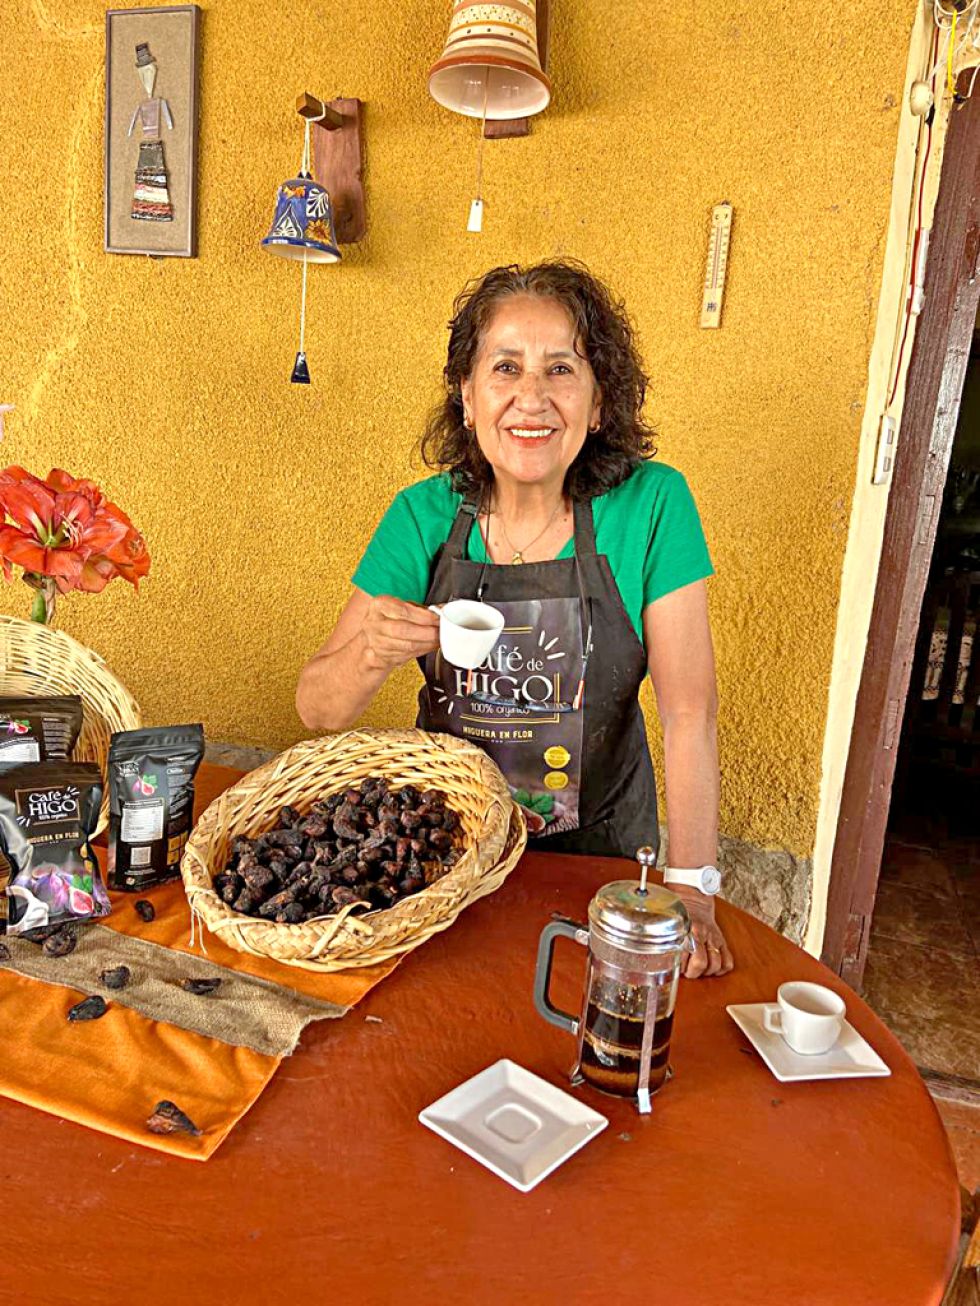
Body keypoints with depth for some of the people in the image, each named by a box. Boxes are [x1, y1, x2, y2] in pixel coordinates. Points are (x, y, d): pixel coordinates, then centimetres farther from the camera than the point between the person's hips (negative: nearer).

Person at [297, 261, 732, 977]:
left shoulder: (651, 504, -18)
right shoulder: (425, 516, -13)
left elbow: (690, 710, -17)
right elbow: (317, 708, -12)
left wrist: (691, 886, -23)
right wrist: (372, 653, -34)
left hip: (598, 847, -1)